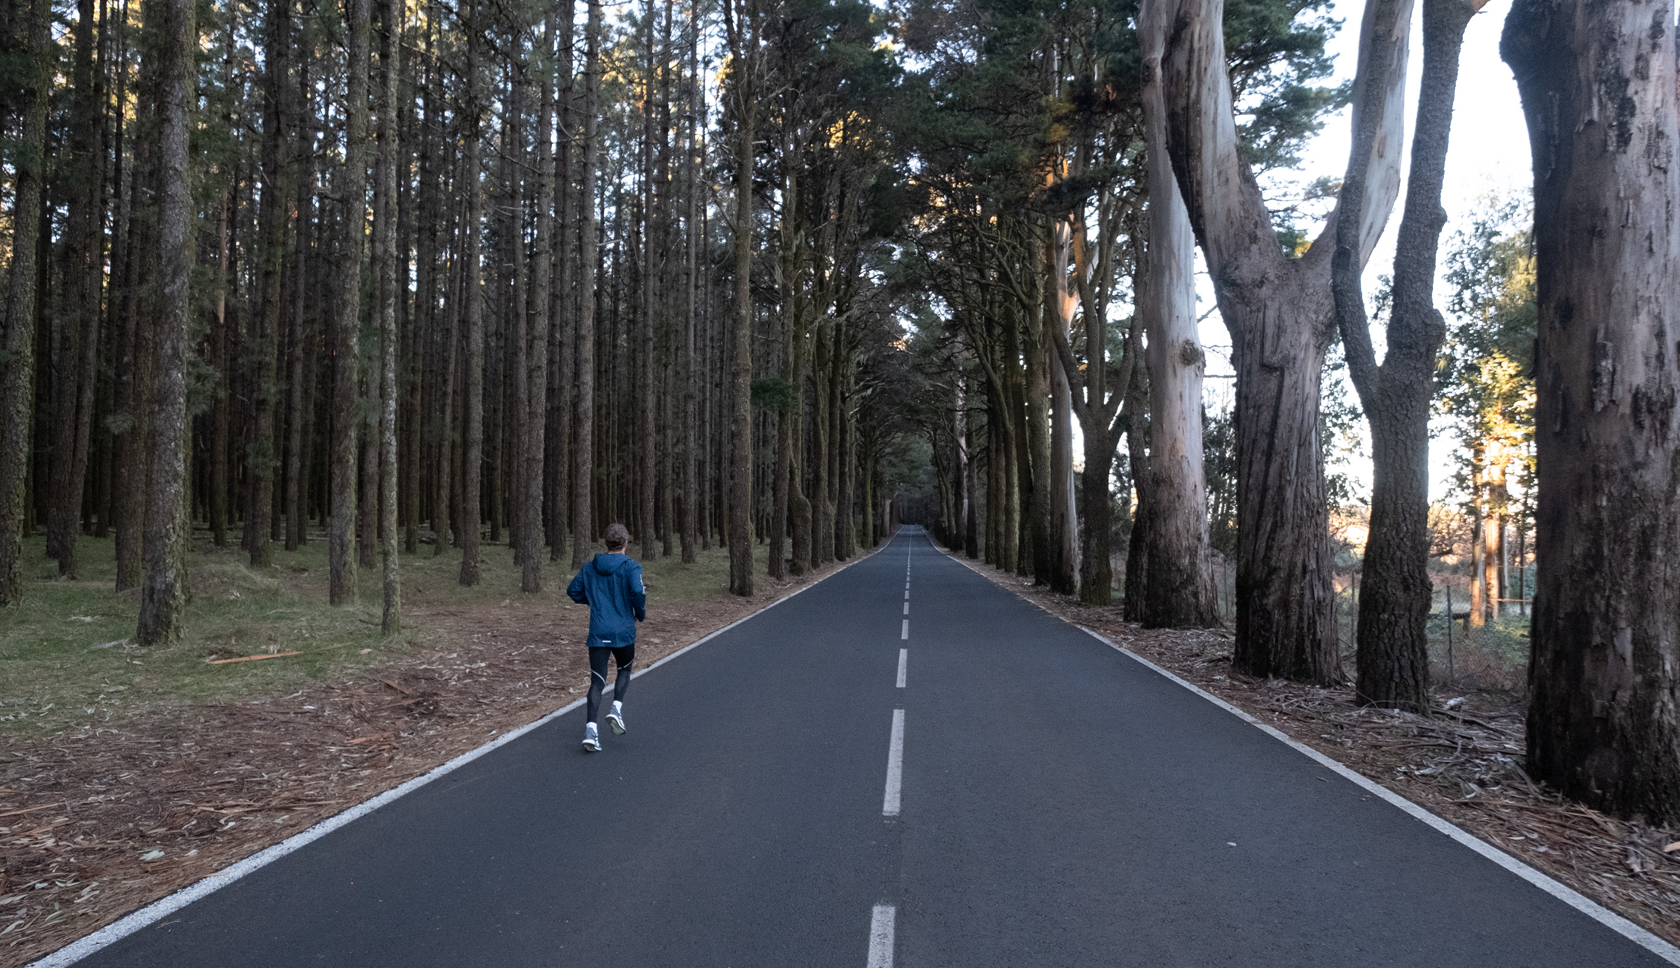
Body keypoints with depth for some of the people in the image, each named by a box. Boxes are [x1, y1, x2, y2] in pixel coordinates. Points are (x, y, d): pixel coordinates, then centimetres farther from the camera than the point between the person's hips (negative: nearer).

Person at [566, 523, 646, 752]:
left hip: (598, 632, 3)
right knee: (624, 670, 22)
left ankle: (591, 728, -11)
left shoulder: (589, 567, 8)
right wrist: (641, 614, -2)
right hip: (624, 632, -3)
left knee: (597, 681, 3)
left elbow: (573, 591, 10)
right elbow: (638, 591, -19)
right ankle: (616, 708, 1)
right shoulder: (631, 566, -6)